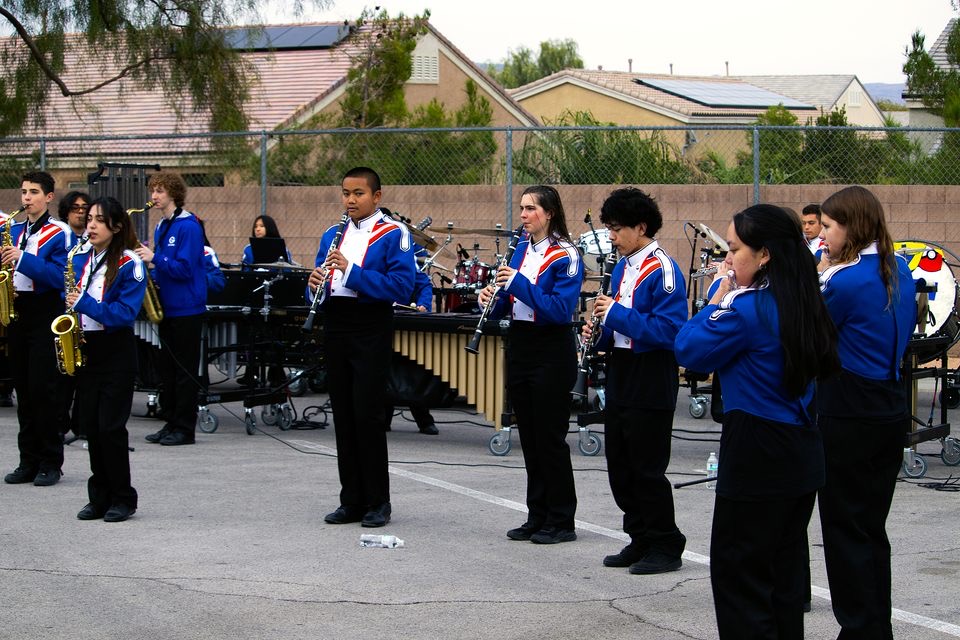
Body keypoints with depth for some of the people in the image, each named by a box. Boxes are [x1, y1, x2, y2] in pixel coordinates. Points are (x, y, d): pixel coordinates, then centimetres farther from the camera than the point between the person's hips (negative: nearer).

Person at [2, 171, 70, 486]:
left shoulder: (59, 233, -6)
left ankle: (50, 463, 1)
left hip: (45, 313, -6)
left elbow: (58, 277, -16)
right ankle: (29, 461, 15)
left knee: (44, 389, -6)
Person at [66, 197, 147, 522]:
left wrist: (84, 303, -23)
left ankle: (123, 499, 5)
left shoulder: (129, 264, -10)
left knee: (110, 427, -6)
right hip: (84, 349, 6)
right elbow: (68, 297, 18)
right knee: (91, 426, 7)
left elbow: (126, 313, -17)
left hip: (116, 352, -6)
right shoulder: (79, 258, 8)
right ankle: (100, 497, 16)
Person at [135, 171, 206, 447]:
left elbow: (185, 268, -19)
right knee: (167, 369, 11)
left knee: (185, 370, -3)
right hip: (167, 307, 8)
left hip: (186, 308, -8)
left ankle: (185, 429, 2)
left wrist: (154, 258, -20)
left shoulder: (188, 226, -12)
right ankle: (171, 423, 17)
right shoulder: (161, 228, 14)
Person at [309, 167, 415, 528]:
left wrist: (352, 271, -23)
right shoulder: (332, 236, 14)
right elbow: (317, 292, 16)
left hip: (371, 330, -6)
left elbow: (402, 286, -16)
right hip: (335, 329, 6)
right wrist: (316, 285, -9)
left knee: (367, 415, -6)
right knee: (343, 417, 8)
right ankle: (352, 501, 16)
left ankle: (378, 502, 4)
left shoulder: (393, 234, -4)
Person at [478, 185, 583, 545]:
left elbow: (561, 310, -21)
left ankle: (560, 521, 7)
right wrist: (492, 298, -8)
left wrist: (519, 282, -25)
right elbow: (507, 306, 14)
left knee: (550, 437, -2)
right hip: (519, 347, 7)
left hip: (552, 353, -7)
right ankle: (537, 518, 19)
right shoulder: (520, 250, 10)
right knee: (529, 437, 11)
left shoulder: (565, 255, -11)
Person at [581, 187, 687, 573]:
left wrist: (617, 313, -22)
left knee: (647, 469, -2)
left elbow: (668, 330, -24)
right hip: (620, 378, 9)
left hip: (650, 385, -9)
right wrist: (600, 332, -1)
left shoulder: (663, 271, -15)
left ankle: (666, 547, 9)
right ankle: (641, 540, 24)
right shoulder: (621, 269, 11)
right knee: (620, 467, 13)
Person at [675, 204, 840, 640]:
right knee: (783, 570, 16)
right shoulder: (803, 303, 7)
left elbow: (688, 350, -12)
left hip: (757, 455, -8)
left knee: (737, 570, 1)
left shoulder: (748, 308, -18)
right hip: (803, 452, 8)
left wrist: (721, 294, -3)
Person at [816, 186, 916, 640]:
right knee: (871, 526, 16)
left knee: (846, 529, 1)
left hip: (848, 415, -8)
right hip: (892, 410, 8)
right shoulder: (900, 272, 6)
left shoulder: (844, 281, -18)